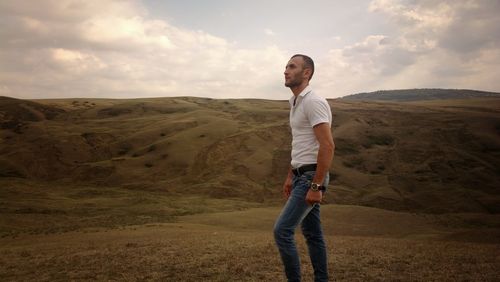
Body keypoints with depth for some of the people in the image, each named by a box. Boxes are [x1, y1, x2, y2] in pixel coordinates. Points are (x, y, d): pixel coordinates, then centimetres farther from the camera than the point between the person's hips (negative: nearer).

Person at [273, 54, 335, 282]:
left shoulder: (313, 102, -16)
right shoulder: (296, 103, 14)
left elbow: (327, 146, -23)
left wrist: (316, 186, -23)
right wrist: (290, 176, 21)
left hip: (311, 177, -10)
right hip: (301, 176, 10)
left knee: (282, 230, -11)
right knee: (312, 234, 13)